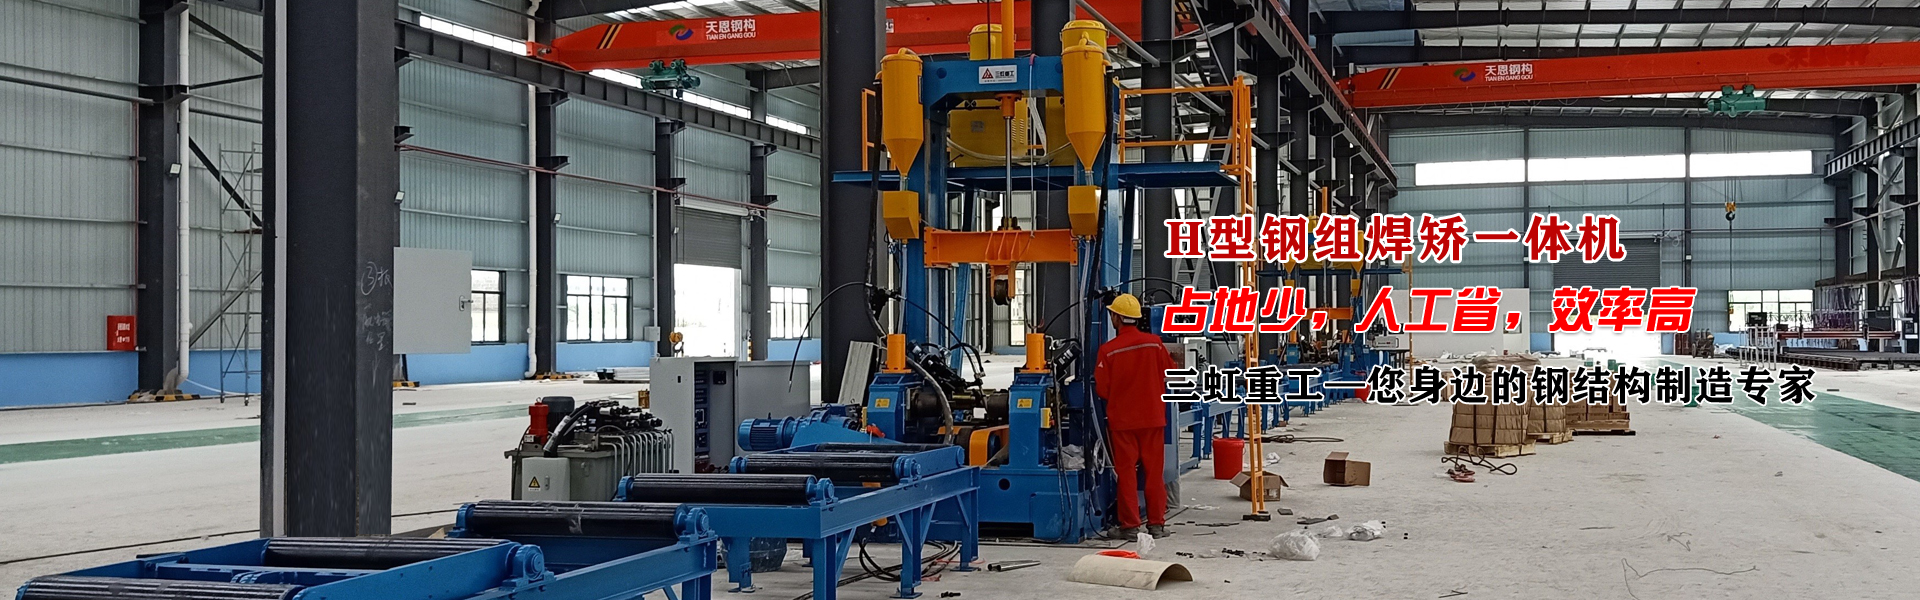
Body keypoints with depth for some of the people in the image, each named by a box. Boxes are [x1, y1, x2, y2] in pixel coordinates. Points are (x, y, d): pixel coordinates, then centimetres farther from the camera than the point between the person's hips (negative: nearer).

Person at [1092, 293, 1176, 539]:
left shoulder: (1108, 350, -12)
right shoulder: (1154, 343, -4)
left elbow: (1101, 389, -8)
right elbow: (1170, 374, 6)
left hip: (1122, 419, -2)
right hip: (1153, 417, 2)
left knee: (1126, 472, 4)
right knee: (1154, 470, 9)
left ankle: (1130, 525, 4)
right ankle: (1157, 523, 13)